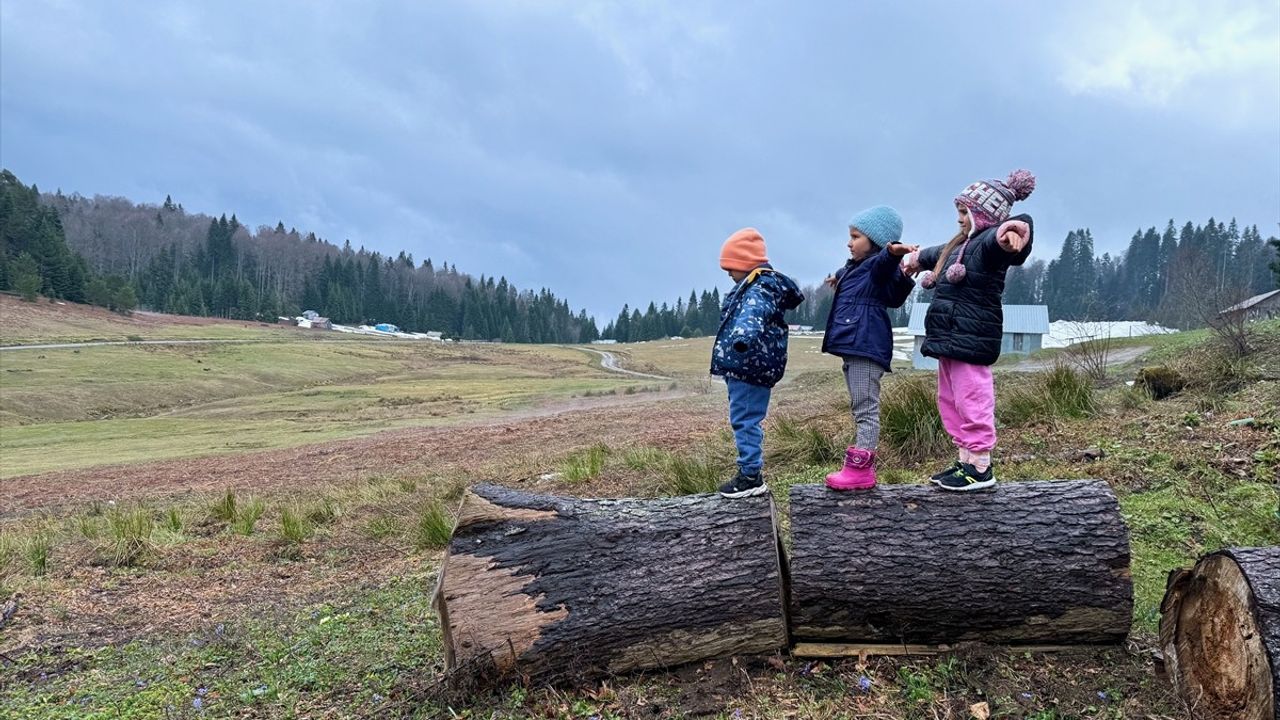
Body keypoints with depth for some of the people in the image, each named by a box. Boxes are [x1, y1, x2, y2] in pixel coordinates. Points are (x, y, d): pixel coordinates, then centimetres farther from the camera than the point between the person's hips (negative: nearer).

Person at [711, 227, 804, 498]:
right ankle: (750, 472, 23)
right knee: (745, 420, 15)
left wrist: (743, 337, -57)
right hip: (744, 366, 11)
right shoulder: (755, 285, 20)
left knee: (745, 420, -8)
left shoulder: (760, 288, -15)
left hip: (750, 367, -11)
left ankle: (751, 476, -3)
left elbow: (753, 314, -38)